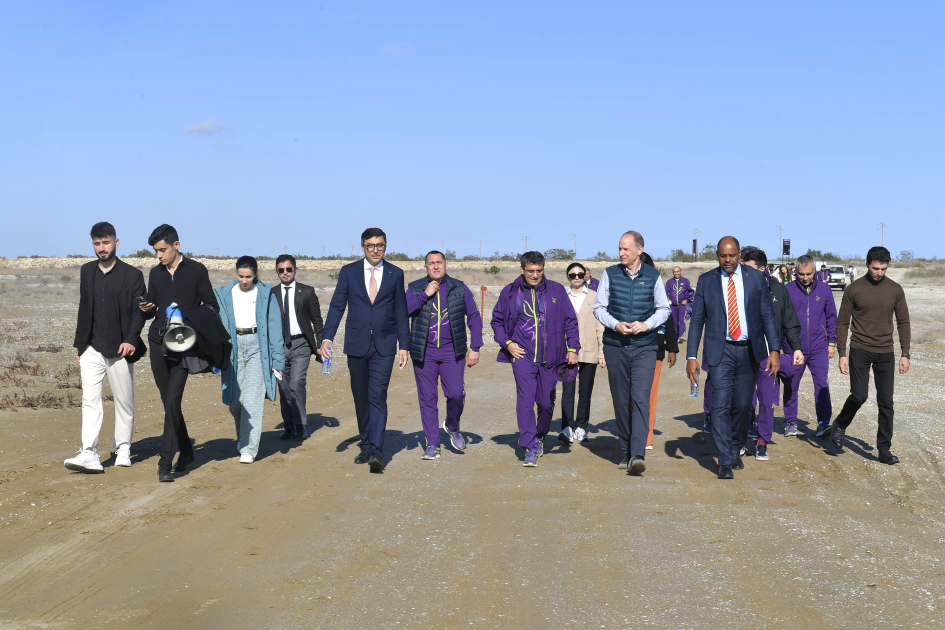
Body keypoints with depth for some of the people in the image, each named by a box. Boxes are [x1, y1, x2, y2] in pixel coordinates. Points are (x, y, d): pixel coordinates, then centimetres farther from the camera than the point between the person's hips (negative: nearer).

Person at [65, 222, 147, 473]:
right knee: (90, 399, -7)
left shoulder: (132, 275, -1)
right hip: (92, 348, 3)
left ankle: (123, 449, 19)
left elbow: (138, 312, -4)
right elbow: (83, 309, 15)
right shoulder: (86, 271, 11)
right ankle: (89, 454, -11)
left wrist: (131, 340, -19)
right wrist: (79, 344, 13)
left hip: (119, 349, -2)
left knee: (124, 401, 6)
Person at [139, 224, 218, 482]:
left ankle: (165, 462, -11)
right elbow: (151, 311, 19)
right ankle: (186, 452, 26)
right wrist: (146, 309, -4)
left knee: (172, 402, -13)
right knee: (169, 403, 10)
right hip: (158, 344, 5)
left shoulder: (196, 270, 1)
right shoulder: (155, 273, 14)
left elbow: (212, 306, 2)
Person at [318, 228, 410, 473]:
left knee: (378, 396, -12)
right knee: (361, 398, 10)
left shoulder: (395, 274, 5)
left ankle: (376, 452, -17)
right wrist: (326, 338, -11)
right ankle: (366, 446, 24)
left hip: (384, 346, -2)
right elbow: (337, 306, 1)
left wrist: (404, 346, 3)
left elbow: (401, 312, 8)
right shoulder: (348, 272, 4)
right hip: (356, 345, 2)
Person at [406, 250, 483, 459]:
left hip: (452, 351, 0)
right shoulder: (415, 288, 5)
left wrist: (475, 348, 1)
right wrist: (425, 295, -15)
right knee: (427, 399, 3)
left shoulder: (459, 288, 6)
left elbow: (474, 318, 8)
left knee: (456, 394, -10)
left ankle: (453, 428, 21)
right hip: (424, 352, 0)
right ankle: (432, 445, 13)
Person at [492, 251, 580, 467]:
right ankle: (530, 449, -10)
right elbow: (497, 320, 14)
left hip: (549, 358, 1)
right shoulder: (510, 292, 4)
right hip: (523, 355, -1)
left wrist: (573, 348, 3)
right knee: (525, 400, -13)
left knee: (547, 402, 9)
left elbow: (570, 321, 9)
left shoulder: (556, 290, 4)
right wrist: (506, 343, 0)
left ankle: (539, 438, 34)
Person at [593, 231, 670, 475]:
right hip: (615, 346, 1)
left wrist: (646, 324, -9)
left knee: (641, 399, -13)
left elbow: (663, 309, 10)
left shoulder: (653, 276, 3)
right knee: (621, 401, 6)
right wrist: (616, 325, -12)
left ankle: (638, 455, -18)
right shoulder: (610, 274, 4)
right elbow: (599, 307, 6)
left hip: (644, 347, -1)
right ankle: (626, 453, 18)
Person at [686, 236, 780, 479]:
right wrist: (691, 357, -3)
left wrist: (774, 350, -5)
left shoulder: (756, 278, 4)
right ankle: (725, 462, -5)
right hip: (720, 350, -1)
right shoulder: (706, 281, 2)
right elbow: (696, 320, 3)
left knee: (743, 406, 8)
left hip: (749, 350, 1)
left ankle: (736, 449, 30)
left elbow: (768, 316, 5)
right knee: (721, 405, -10)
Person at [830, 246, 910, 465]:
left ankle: (884, 449, 10)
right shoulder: (854, 289, -2)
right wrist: (842, 354, -5)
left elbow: (903, 323, 9)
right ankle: (840, 425, 18)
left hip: (885, 353, 2)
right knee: (859, 396, -12)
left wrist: (905, 354, 3)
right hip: (860, 351, -2)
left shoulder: (895, 290, 4)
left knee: (886, 402, 1)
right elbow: (842, 323, 1)